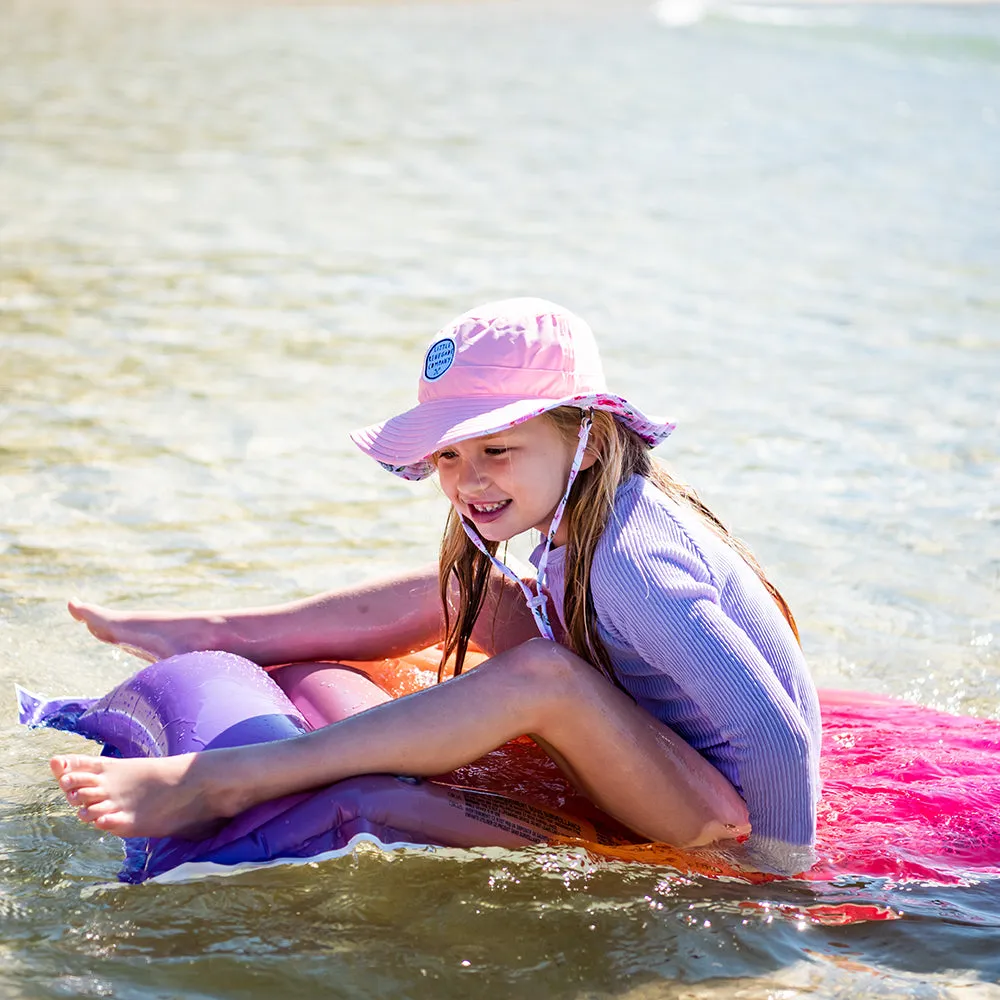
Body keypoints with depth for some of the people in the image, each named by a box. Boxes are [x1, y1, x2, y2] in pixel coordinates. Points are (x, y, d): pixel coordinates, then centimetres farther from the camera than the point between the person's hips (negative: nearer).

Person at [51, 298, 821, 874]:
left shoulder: (629, 562, -30)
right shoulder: (589, 513, -2)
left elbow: (779, 738, -33)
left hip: (725, 815, -10)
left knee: (541, 674, -35)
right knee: (462, 591, 7)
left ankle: (224, 783, -33)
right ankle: (211, 640, 14)